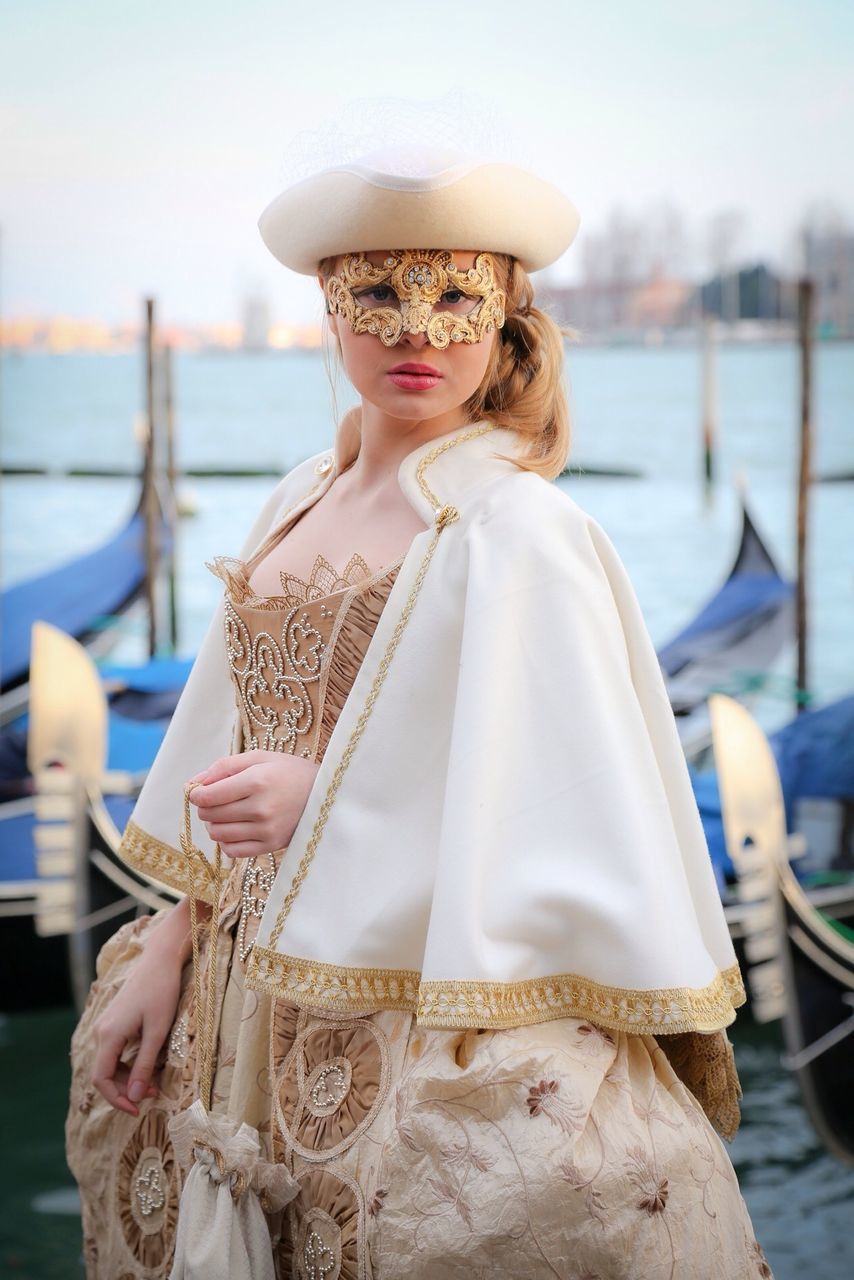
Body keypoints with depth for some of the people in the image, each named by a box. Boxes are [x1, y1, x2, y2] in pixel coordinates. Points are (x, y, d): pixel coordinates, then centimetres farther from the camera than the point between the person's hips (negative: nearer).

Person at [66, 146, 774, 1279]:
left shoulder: (519, 529, -16)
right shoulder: (303, 502, 7)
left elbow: (577, 823, -18)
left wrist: (334, 799, -20)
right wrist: (170, 945, 9)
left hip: (429, 1035, -7)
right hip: (256, 995, 7)